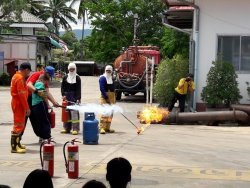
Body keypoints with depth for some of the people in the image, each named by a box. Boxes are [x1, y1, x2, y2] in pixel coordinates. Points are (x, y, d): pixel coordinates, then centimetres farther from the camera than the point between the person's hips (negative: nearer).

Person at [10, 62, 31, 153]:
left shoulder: (16, 76, 13)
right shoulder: (20, 78, -18)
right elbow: (22, 94, -23)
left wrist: (25, 107, 15)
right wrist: (27, 108, -20)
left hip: (16, 103, 10)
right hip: (19, 104, -10)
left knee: (20, 125, 18)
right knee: (18, 125, -9)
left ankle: (17, 144, 25)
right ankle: (14, 147, -9)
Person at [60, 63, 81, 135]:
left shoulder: (77, 78, 0)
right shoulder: (65, 77, 9)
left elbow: (79, 89, -4)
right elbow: (62, 87, 10)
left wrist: (78, 99, -12)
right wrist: (63, 95, -5)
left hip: (74, 97, -4)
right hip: (66, 97, 4)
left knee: (74, 112, -8)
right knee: (66, 112, 6)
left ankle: (75, 129, -7)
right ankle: (67, 128, 14)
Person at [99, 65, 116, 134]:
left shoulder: (112, 78, 14)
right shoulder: (102, 78, -8)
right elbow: (102, 89, -17)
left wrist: (114, 99, 13)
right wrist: (106, 97, -21)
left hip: (111, 97, 8)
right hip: (105, 97, -8)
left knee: (110, 113, 10)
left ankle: (107, 128, 17)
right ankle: (102, 128, -16)